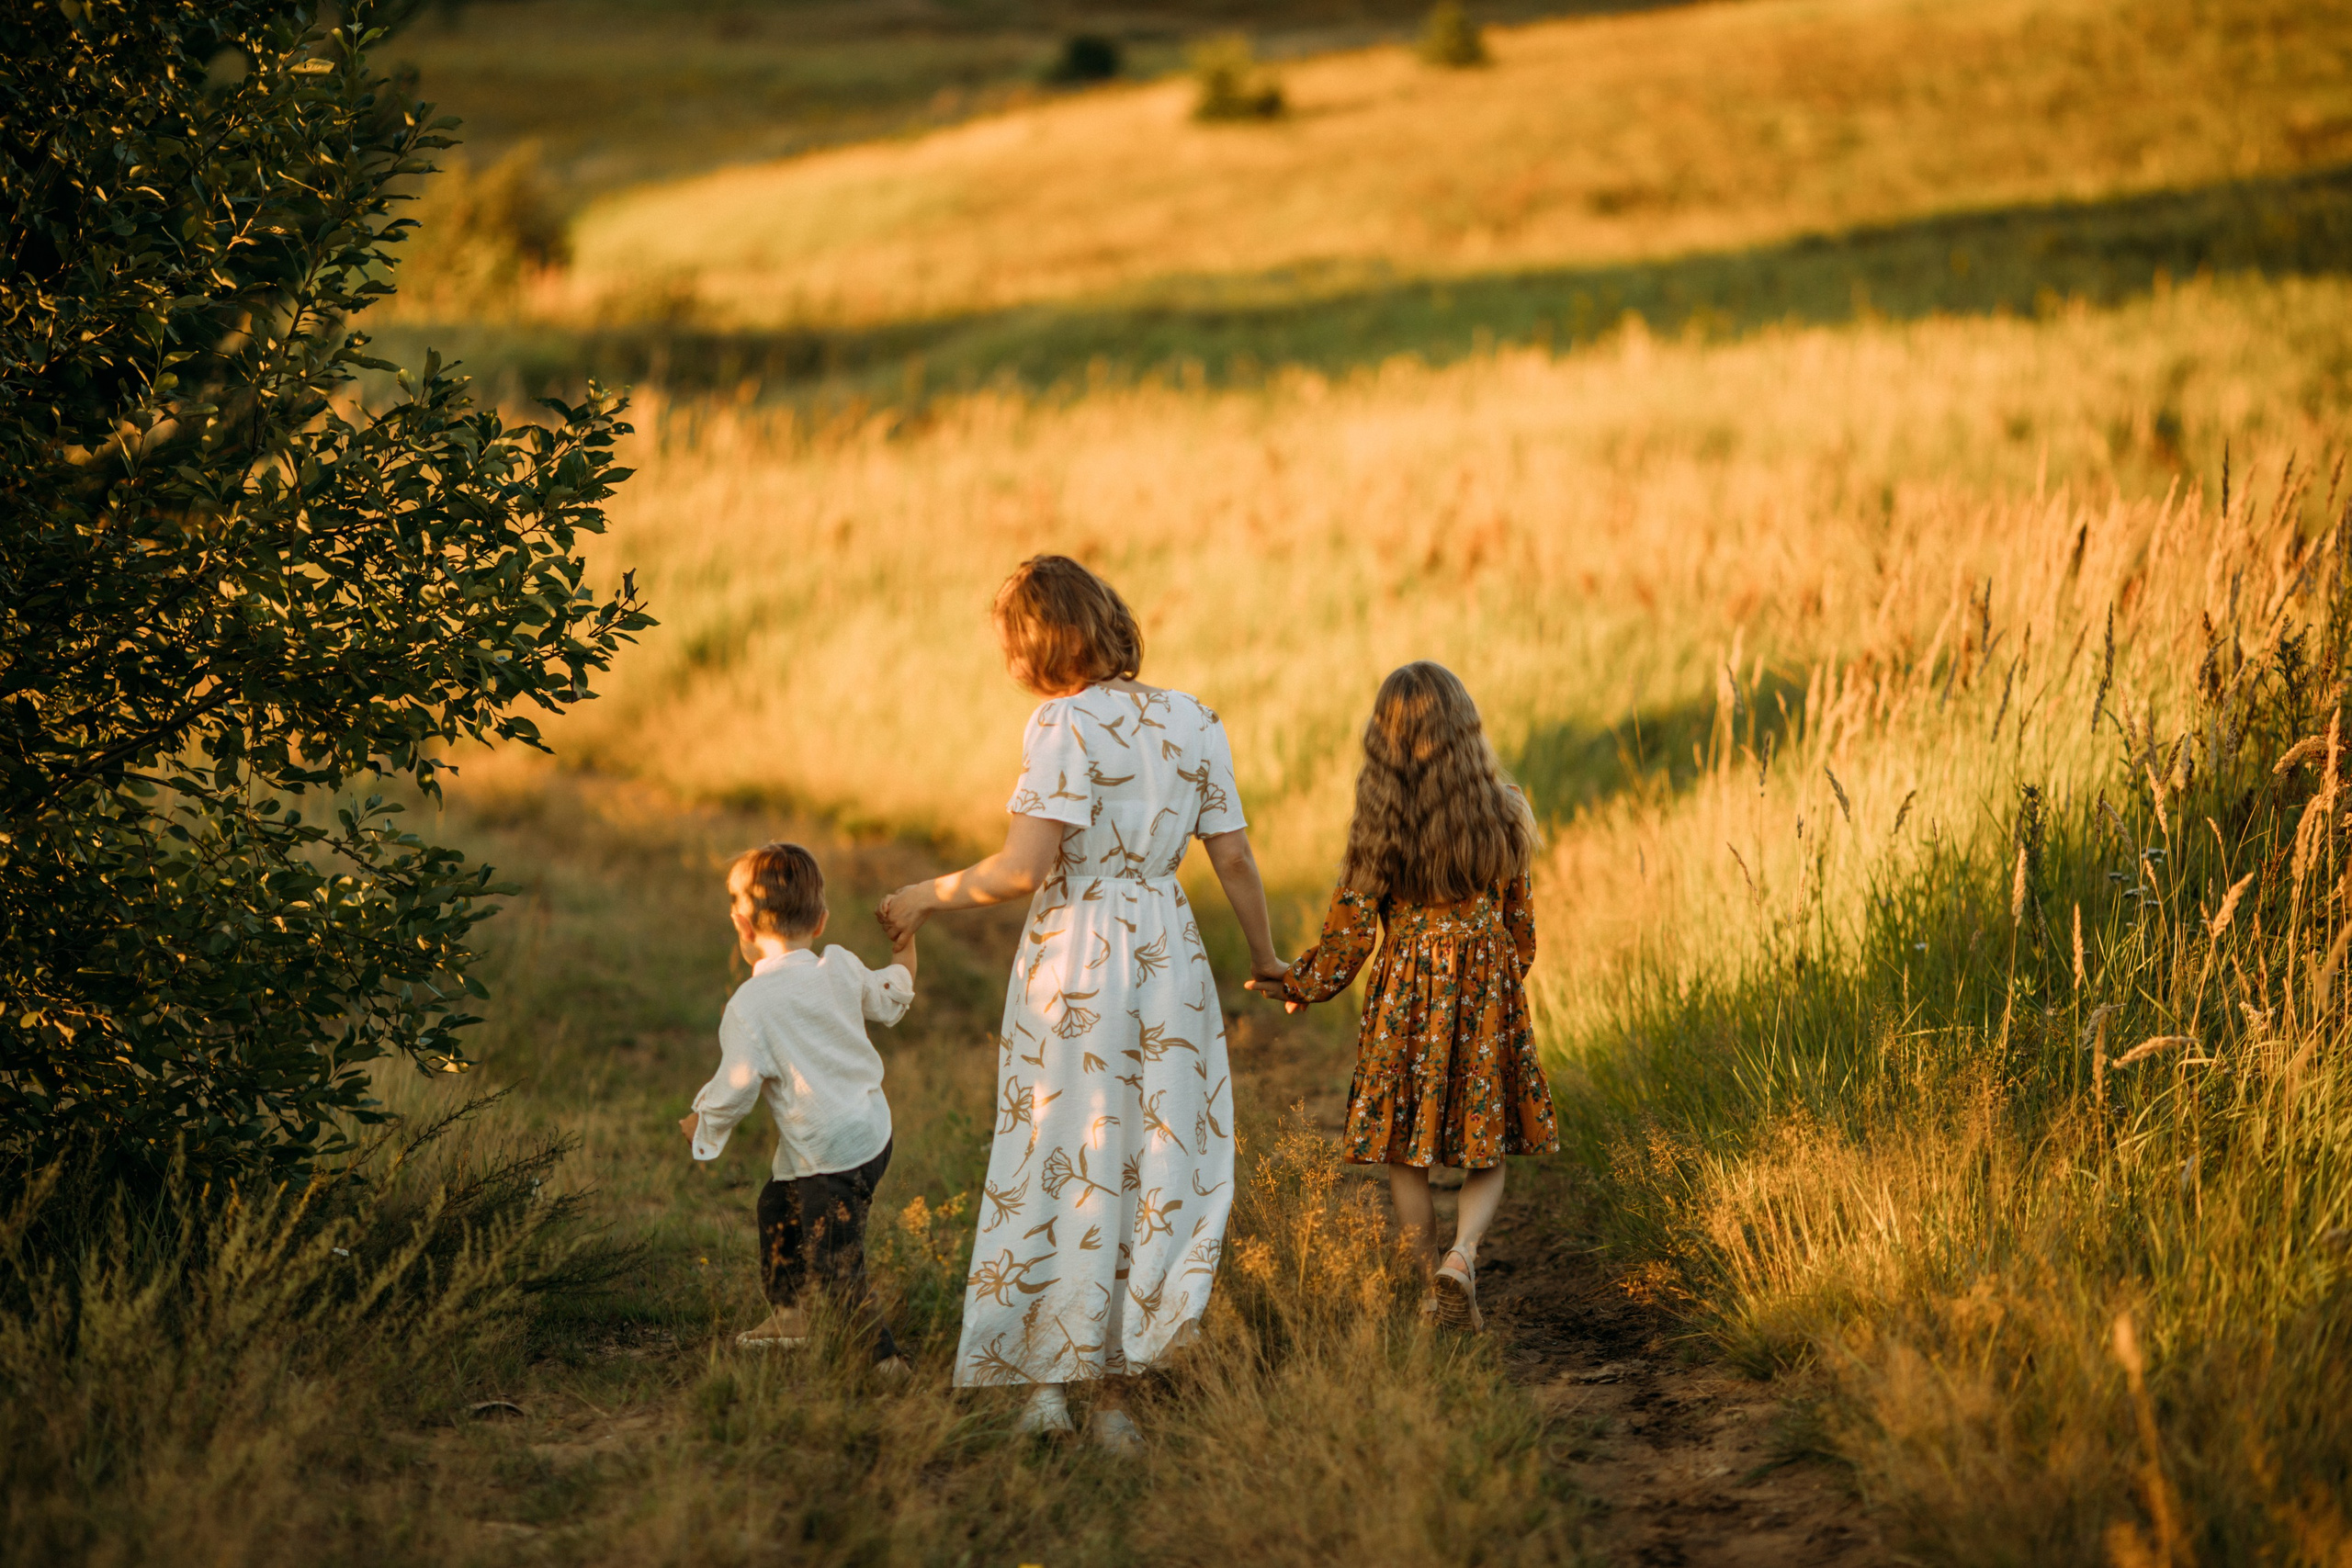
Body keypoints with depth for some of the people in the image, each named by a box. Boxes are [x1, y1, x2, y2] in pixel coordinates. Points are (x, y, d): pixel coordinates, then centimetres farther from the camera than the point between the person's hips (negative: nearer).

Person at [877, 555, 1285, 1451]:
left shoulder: (1065, 726, -10)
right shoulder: (1193, 722, 5)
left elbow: (1022, 870, -17)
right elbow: (1233, 857, 6)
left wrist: (929, 897, -3)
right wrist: (1264, 959, 20)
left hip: (1071, 958, -4)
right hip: (1167, 954, 4)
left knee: (1055, 1168, 7)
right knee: (1156, 1171, 8)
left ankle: (1043, 1382, 9)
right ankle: (1111, 1391, 10)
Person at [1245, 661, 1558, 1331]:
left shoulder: (1378, 823, -10)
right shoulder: (1500, 811, -6)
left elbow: (1353, 925, -5)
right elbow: (1519, 922, 3)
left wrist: (1303, 983, 11)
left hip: (1406, 994, -1)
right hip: (1486, 993, 1)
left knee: (1404, 1148, 13)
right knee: (1486, 1148, 9)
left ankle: (1432, 1279, 15)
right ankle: (1462, 1255, -15)